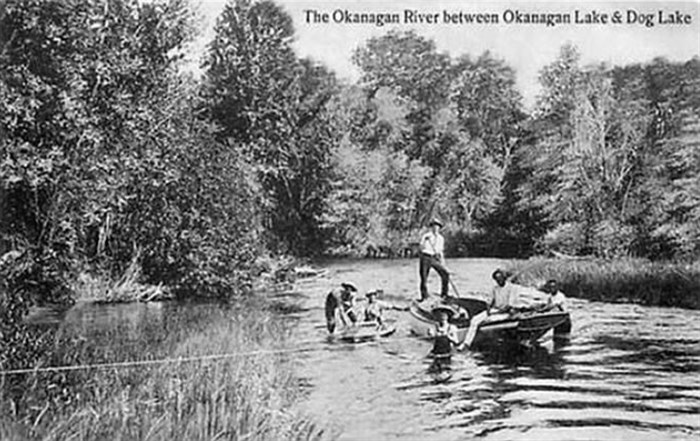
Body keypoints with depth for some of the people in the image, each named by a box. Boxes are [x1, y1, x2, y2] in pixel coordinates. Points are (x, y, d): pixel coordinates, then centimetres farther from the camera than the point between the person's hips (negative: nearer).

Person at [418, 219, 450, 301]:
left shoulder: (441, 238, 9)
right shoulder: (425, 236, -2)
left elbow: (441, 251, 14)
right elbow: (422, 248, -10)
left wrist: (442, 262, 6)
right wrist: (425, 240, -25)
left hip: (435, 259, 2)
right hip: (425, 258, -2)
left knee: (445, 274, -11)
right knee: (423, 278, -2)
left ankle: (444, 294, 3)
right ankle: (424, 296, 12)